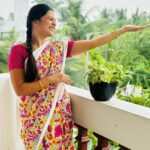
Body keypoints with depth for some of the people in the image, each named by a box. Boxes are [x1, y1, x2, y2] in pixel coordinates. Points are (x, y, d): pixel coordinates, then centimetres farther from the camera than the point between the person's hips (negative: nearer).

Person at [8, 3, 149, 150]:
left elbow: (92, 44, 1)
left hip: (60, 110, 4)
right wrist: (51, 79, -19)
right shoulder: (18, 50, -9)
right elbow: (19, 89, -14)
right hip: (35, 114, -3)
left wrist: (125, 28, 1)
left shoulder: (59, 47, 2)